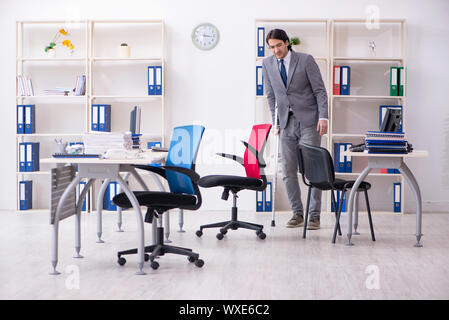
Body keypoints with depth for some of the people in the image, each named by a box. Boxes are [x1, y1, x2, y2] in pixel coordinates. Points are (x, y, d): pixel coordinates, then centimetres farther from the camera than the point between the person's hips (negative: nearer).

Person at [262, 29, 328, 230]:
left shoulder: (306, 60, -4)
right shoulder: (267, 64, 7)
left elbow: (320, 90, -3)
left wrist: (323, 117, -12)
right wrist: (276, 122, 9)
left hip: (308, 121, -4)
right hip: (287, 123, 4)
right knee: (288, 171, 2)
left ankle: (314, 216, 2)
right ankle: (297, 214, 12)